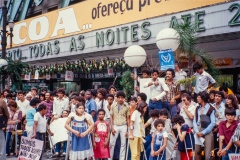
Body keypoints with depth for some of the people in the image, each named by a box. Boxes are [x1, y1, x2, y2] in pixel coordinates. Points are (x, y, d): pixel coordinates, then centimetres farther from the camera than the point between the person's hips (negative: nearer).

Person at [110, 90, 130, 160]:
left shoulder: (126, 106, 0)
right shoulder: (113, 106, 2)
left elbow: (128, 119, 3)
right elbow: (111, 117, 5)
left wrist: (128, 130, 0)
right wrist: (112, 128, -3)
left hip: (123, 126, 0)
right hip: (115, 126, 0)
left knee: (123, 144, 6)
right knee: (112, 143, 1)